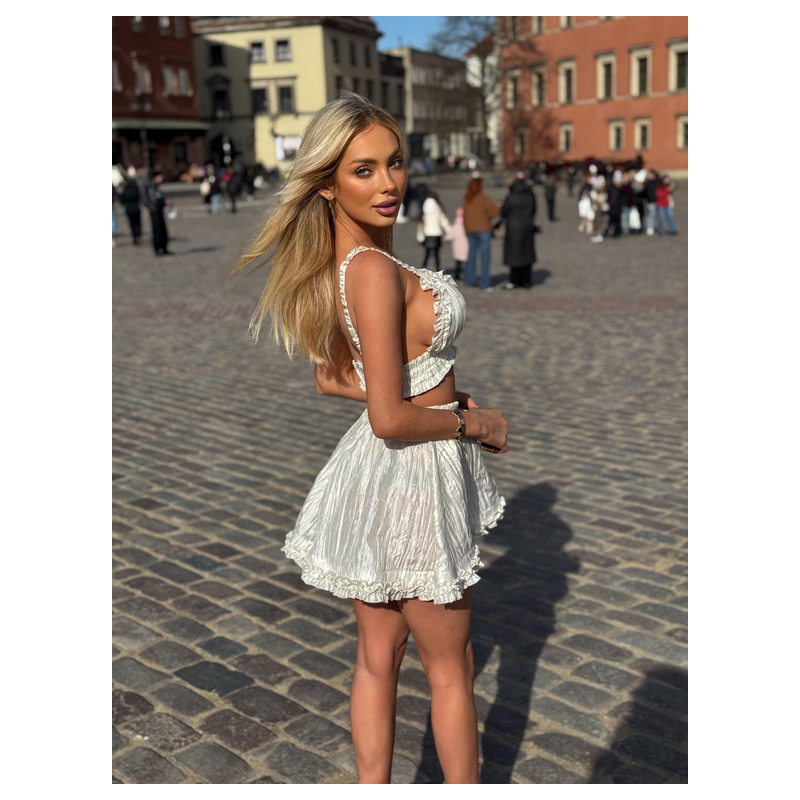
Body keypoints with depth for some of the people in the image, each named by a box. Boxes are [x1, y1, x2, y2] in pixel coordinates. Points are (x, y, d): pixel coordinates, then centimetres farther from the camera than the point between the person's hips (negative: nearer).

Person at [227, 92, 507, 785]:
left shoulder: (339, 263, 3)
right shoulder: (376, 270, -25)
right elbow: (392, 420, -26)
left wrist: (438, 391, 8)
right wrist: (475, 423, -10)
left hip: (369, 470, 8)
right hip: (413, 474, -8)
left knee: (378, 659, 20)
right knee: (449, 667, 13)